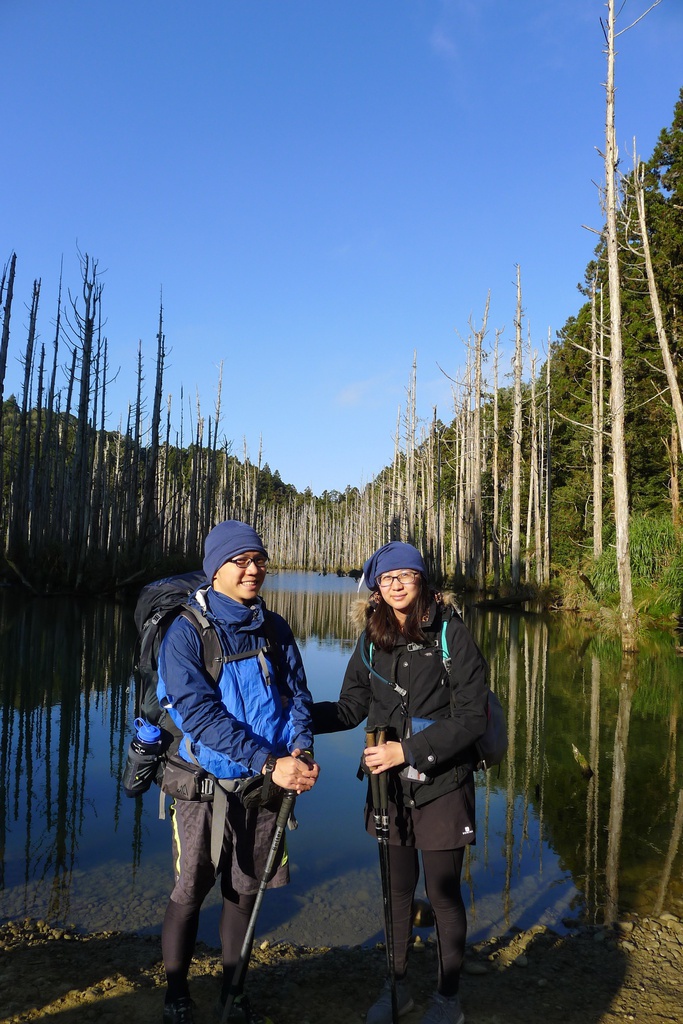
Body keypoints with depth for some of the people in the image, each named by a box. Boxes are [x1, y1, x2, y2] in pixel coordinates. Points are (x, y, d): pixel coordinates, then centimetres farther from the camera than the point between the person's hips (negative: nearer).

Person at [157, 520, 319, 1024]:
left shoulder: (275, 628, 2)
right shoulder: (186, 632, -13)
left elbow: (298, 695, 2)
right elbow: (199, 714, -21)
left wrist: (301, 751, -18)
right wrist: (268, 763, -27)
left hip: (268, 783, 4)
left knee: (245, 892, 17)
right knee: (190, 894, 10)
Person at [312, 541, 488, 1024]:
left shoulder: (452, 633, -12)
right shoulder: (372, 640, 2)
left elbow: (472, 716, -15)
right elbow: (351, 709, 7)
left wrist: (409, 750, -20)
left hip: (442, 784, -4)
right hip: (390, 784, 4)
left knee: (443, 893, 10)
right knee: (398, 888, 18)